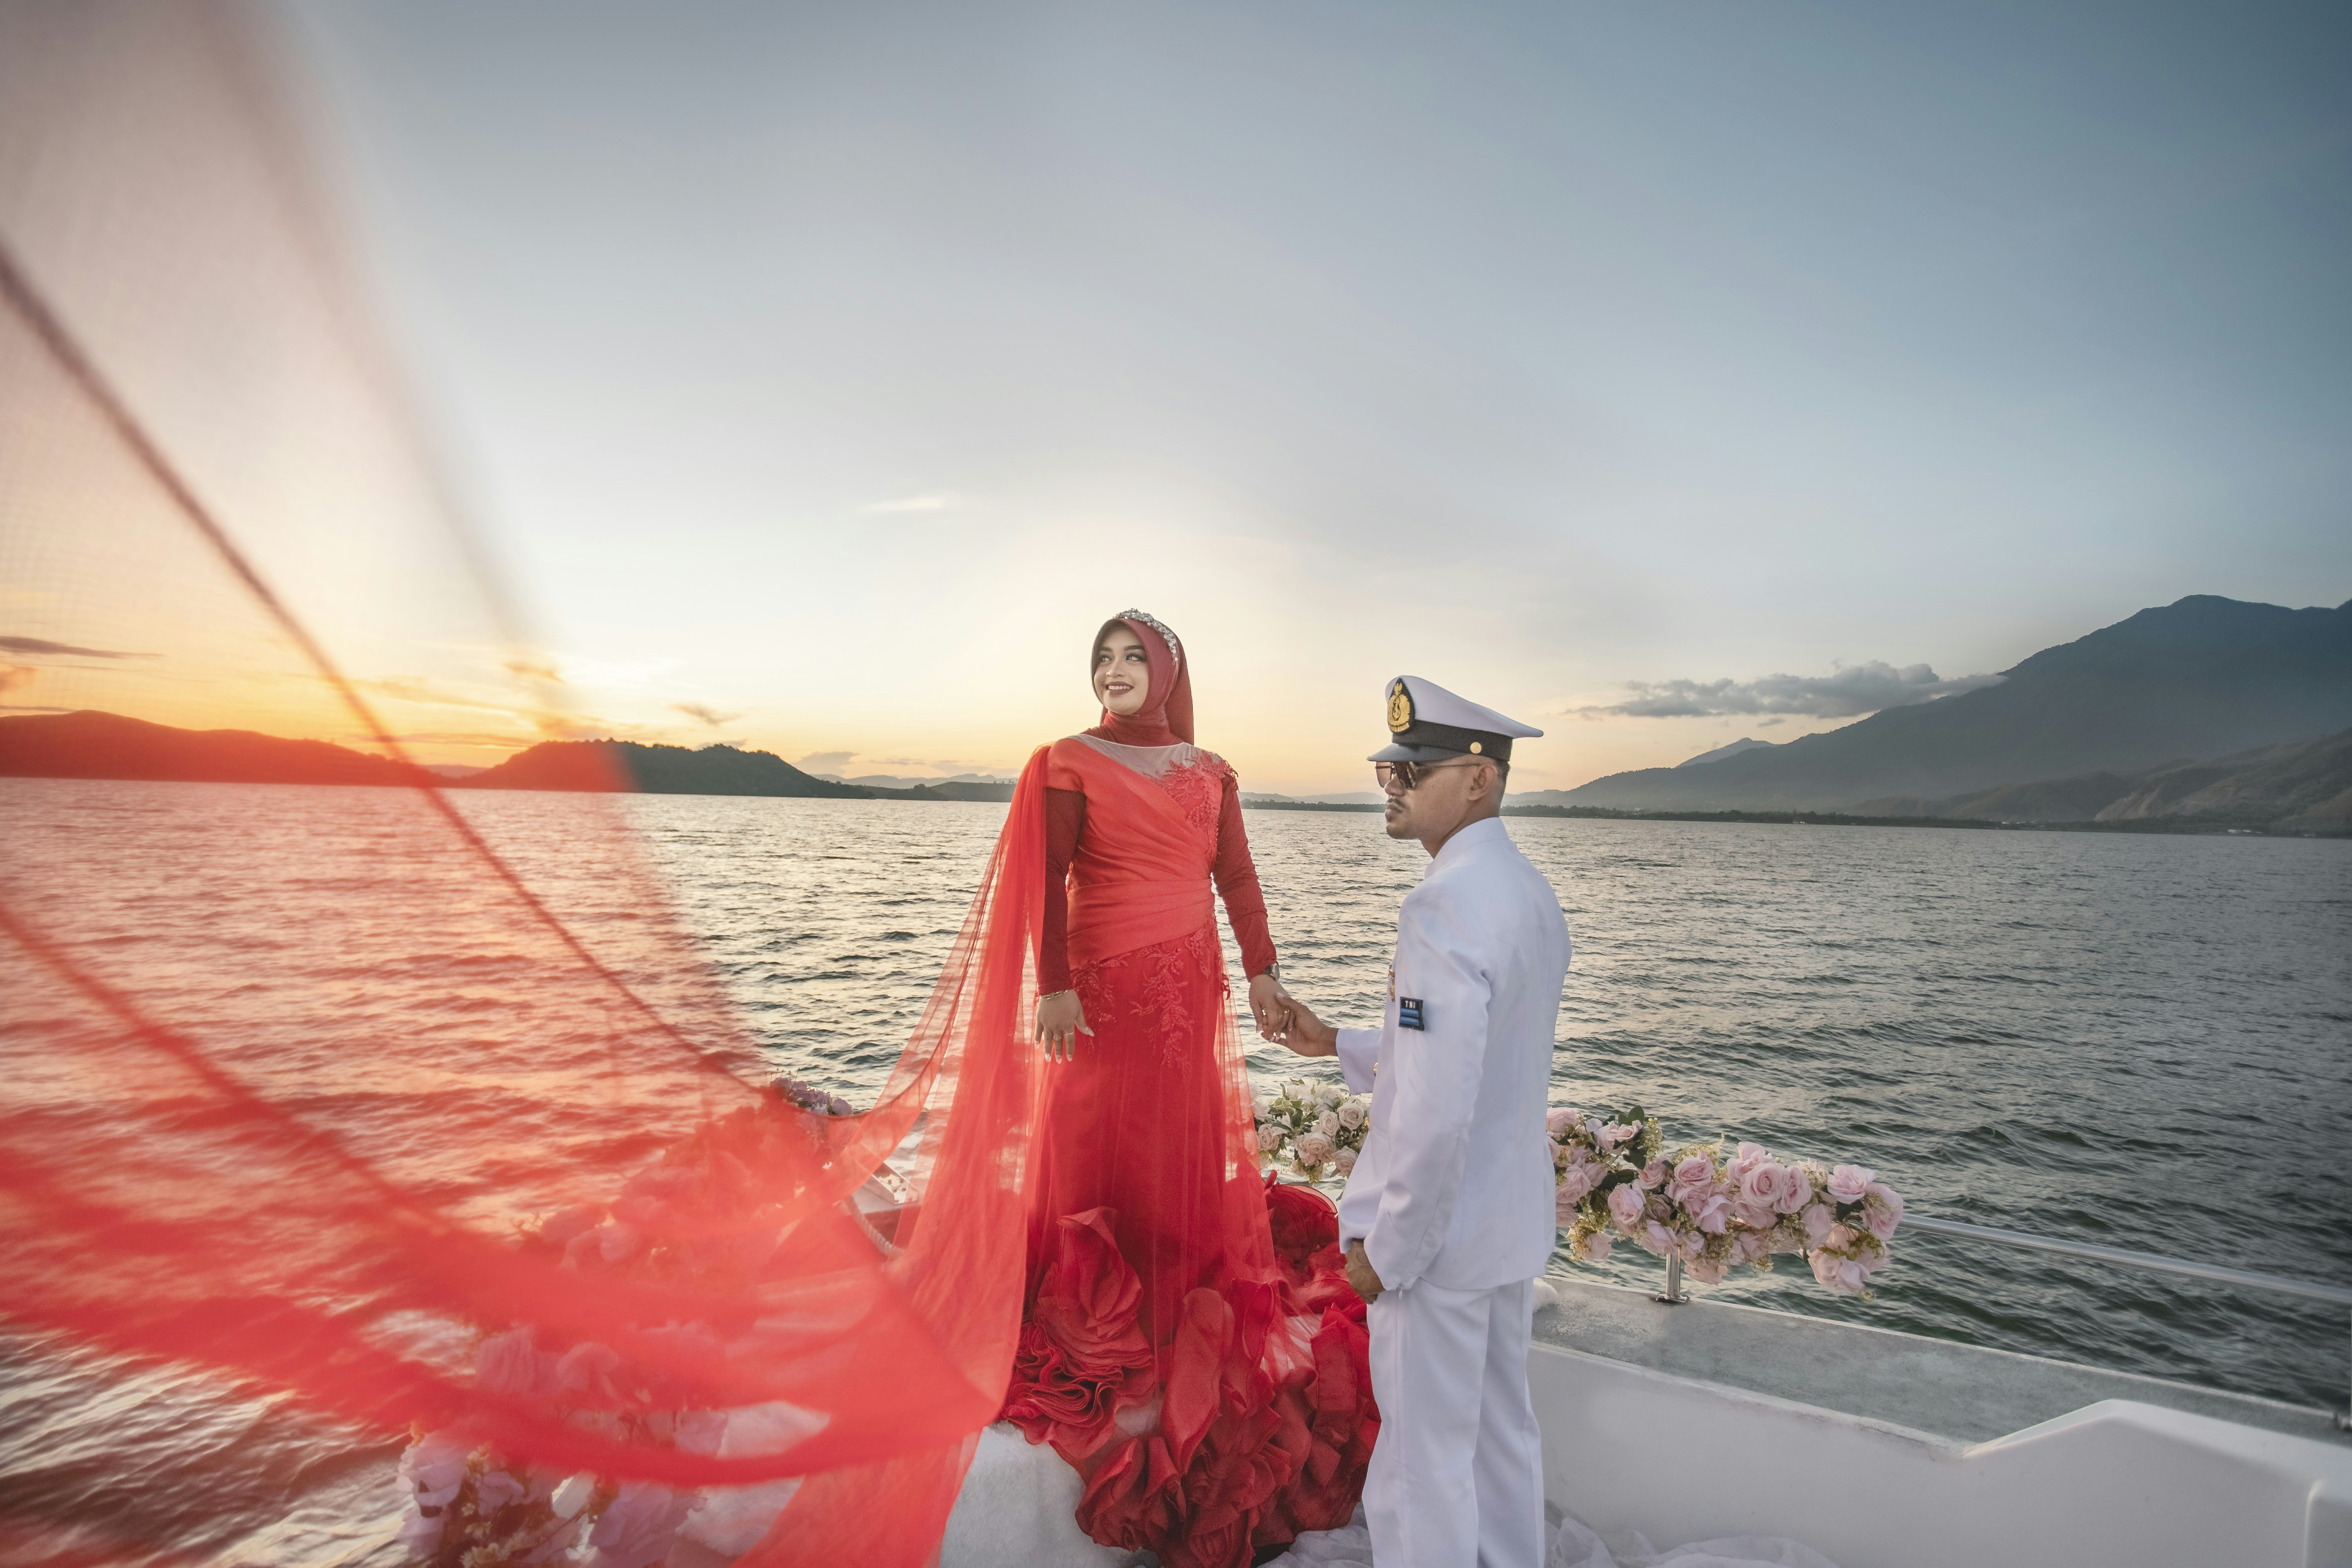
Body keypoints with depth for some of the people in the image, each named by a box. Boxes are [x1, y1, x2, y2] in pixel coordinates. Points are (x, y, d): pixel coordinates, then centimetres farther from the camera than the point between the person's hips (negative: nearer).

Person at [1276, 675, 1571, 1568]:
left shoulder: (1442, 907, -26)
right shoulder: (1533, 892, 5)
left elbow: (1435, 1112, -28)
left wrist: (1386, 1250, -16)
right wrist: (1340, 1046, 11)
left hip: (1440, 1234, -9)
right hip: (1515, 1222, 9)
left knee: (1422, 1467, 8)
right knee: (1501, 1436, 24)